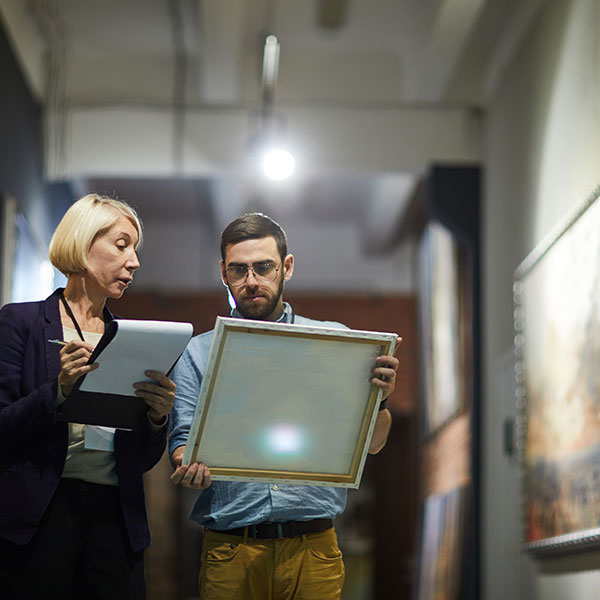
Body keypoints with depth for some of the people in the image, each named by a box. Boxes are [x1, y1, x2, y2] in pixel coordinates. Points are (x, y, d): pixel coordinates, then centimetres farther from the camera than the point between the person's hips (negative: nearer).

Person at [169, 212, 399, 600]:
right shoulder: (198, 353, 8)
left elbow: (372, 444, 4)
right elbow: (183, 441, 4)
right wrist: (189, 468, -20)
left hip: (313, 551, 0)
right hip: (230, 551, 0)